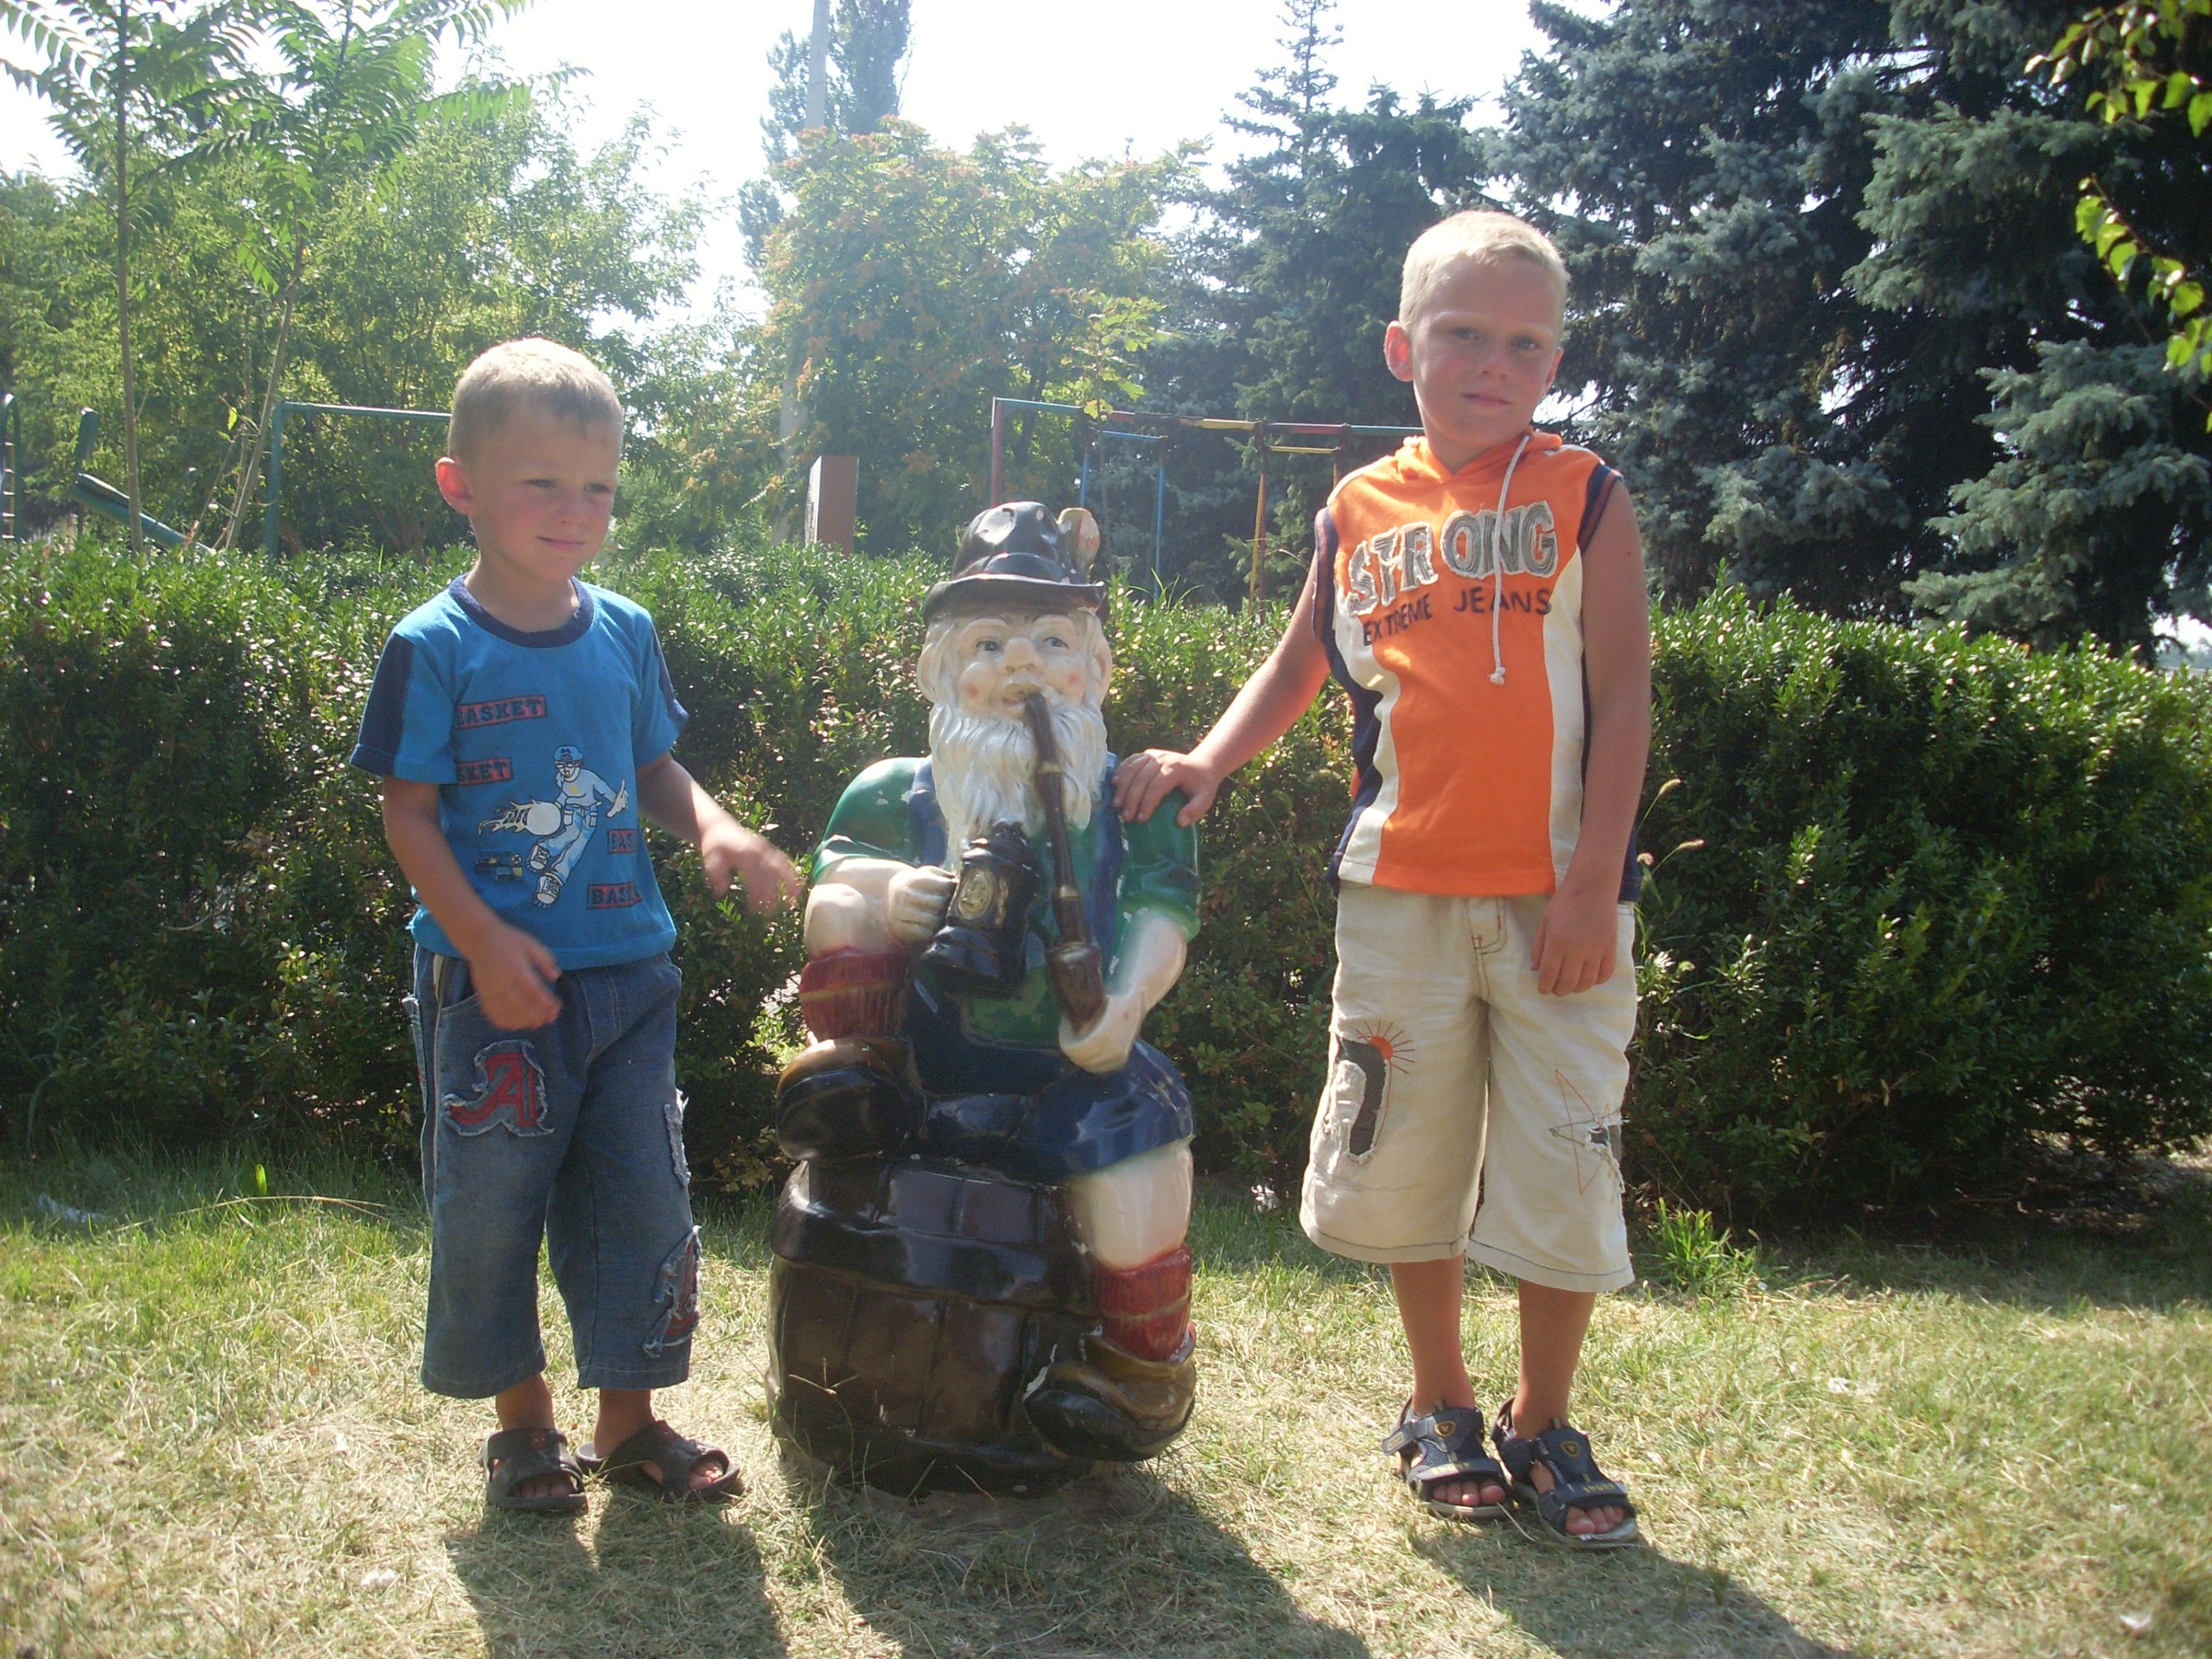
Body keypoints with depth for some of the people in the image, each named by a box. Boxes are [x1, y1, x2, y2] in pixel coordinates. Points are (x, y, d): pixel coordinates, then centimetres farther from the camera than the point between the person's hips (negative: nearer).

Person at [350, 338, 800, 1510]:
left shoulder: (625, 634, 6)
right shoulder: (435, 649, -8)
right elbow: (409, 812, -8)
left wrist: (716, 831, -7)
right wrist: (481, 939, -19)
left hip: (627, 971, 4)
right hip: (491, 982, -4)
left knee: (640, 1197, 9)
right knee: (491, 1203, 5)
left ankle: (630, 1419, 24)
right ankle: (521, 1422, 24)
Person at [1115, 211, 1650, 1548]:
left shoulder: (1585, 497, 2)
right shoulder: (1359, 512, 9)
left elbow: (1622, 699, -3)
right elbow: (1296, 672, 19)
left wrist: (1593, 883, -10)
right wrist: (1206, 761, 2)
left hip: (1559, 895, -2)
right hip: (1400, 888, 3)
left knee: (1564, 1164, 2)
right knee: (1407, 1157, 9)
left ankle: (1543, 1422, 22)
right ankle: (1441, 1406, 29)